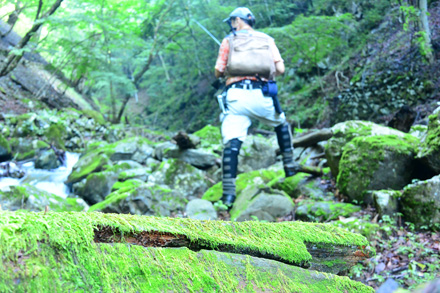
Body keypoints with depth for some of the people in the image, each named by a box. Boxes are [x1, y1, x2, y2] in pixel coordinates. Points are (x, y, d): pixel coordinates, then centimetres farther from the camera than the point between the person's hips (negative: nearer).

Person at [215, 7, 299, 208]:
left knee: (232, 143, -4)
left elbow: (218, 72, 7)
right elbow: (280, 69, 7)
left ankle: (228, 193, -14)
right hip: (261, 95, 2)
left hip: (236, 95, -1)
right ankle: (289, 165, 29)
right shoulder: (267, 40, 16)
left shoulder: (229, 41, 11)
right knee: (281, 123, 29)